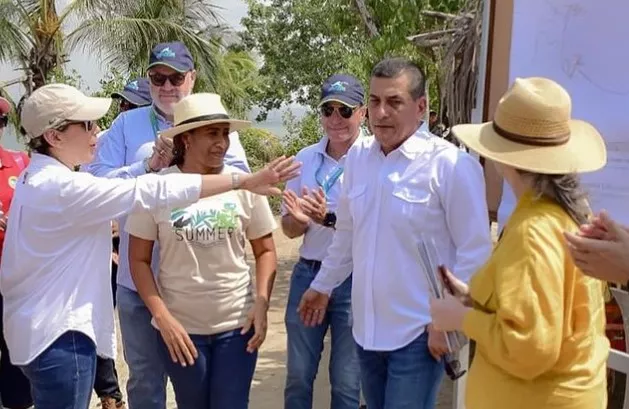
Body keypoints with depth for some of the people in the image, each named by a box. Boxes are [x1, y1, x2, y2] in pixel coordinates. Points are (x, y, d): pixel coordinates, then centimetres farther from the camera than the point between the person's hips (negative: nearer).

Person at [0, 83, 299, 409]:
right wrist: (244, 181, -29)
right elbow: (152, 193, -29)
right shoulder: (62, 187, -24)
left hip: (42, 325, 10)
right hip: (59, 333, -10)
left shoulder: (36, 177, 8)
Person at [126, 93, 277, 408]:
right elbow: (139, 260, -2)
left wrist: (261, 303, -9)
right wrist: (162, 317, -10)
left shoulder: (243, 184, -4)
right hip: (180, 327, 0)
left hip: (237, 324, 1)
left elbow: (265, 251, 5)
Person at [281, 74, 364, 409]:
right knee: (297, 378, 16)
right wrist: (299, 218, -14)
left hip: (354, 279, -4)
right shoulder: (305, 159, 4)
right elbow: (289, 229, 7)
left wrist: (330, 219, -27)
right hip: (307, 274, 5)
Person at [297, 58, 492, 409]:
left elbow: (475, 252, -12)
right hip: (367, 328, 6)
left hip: (420, 334, -6)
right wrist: (323, 286, 21)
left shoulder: (452, 165, -15)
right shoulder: (358, 156, 3)